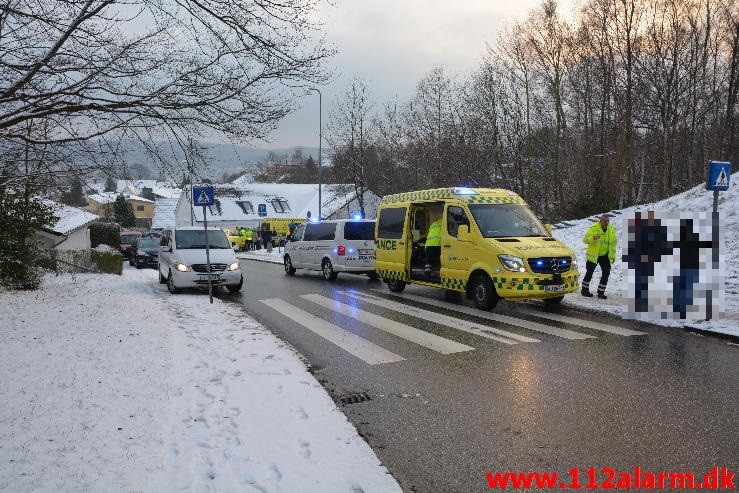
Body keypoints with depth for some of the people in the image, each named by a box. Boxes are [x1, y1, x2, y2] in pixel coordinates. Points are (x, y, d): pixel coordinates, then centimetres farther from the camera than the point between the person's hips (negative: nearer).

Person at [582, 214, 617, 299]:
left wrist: (613, 256, 8)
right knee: (589, 272, 3)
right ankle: (584, 290, 18)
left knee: (606, 273, -2)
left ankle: (601, 292, 9)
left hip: (605, 256, 4)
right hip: (593, 255, -4)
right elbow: (585, 239, -16)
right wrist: (593, 238, -36)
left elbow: (613, 244, 10)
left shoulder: (611, 230, 0)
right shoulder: (594, 228, -13)